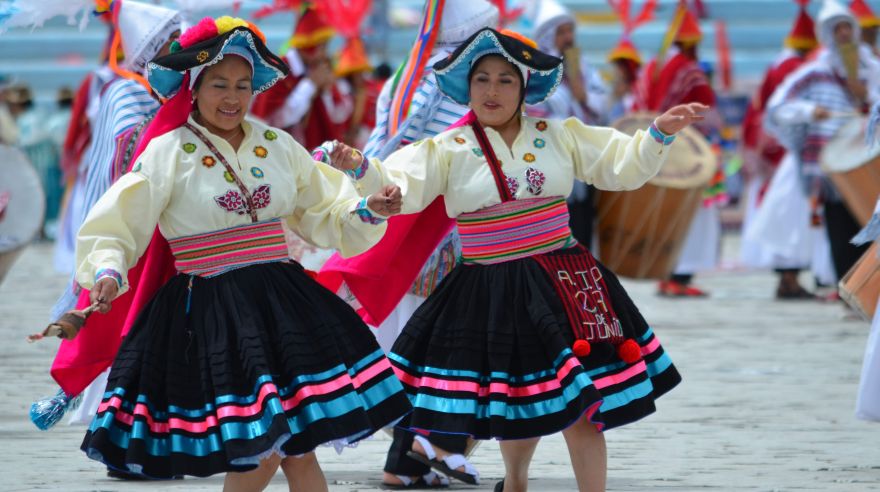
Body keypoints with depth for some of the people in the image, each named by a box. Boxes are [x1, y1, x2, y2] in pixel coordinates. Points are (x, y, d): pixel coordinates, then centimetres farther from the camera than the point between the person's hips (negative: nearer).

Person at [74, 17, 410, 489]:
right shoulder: (169, 153, -4)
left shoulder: (277, 145, 10)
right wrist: (107, 273, -22)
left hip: (280, 304, 4)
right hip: (209, 313, -4)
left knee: (298, 449, 1)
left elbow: (325, 215, 17)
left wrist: (369, 211, 0)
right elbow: (115, 228, -5)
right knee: (257, 454, -10)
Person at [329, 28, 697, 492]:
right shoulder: (448, 149, -2)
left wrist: (658, 134, -5)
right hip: (488, 294, -1)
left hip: (562, 285, 1)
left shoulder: (560, 136, 6)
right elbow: (400, 189, -12)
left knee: (581, 405, -1)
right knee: (515, 402, 9)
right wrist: (363, 169, -30)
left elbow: (620, 167, 10)